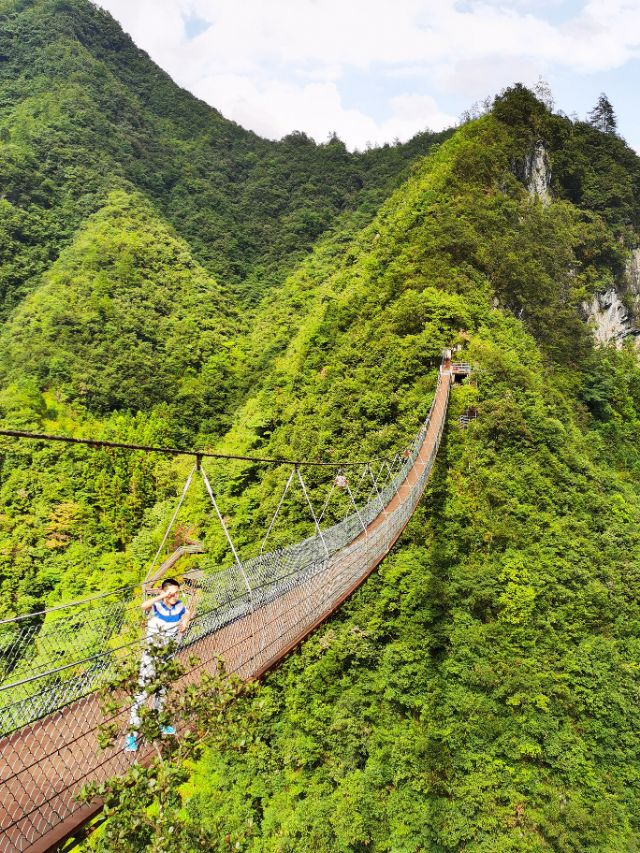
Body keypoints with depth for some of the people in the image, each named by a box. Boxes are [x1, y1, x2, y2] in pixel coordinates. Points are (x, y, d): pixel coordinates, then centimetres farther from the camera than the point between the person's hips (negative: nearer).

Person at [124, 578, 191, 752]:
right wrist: (163, 597, -50)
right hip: (151, 655, -5)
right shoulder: (156, 606, -22)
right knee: (142, 691, -9)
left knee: (161, 689, 22)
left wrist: (185, 620, -5)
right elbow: (144, 606, -46)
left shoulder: (179, 606, -8)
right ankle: (132, 733, -1)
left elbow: (188, 613, 15)